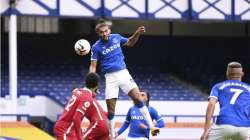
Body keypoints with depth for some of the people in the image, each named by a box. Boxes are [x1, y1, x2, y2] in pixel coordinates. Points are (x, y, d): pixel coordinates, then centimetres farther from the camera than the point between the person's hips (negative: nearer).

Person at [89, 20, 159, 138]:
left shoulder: (116, 37, 5)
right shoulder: (96, 47, -4)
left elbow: (130, 43, 24)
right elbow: (93, 66, -4)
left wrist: (137, 33, 7)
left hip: (123, 74, 2)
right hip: (110, 77, -2)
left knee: (138, 99, -12)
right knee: (110, 109, -2)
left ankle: (151, 126, -9)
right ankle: (112, 136, 14)